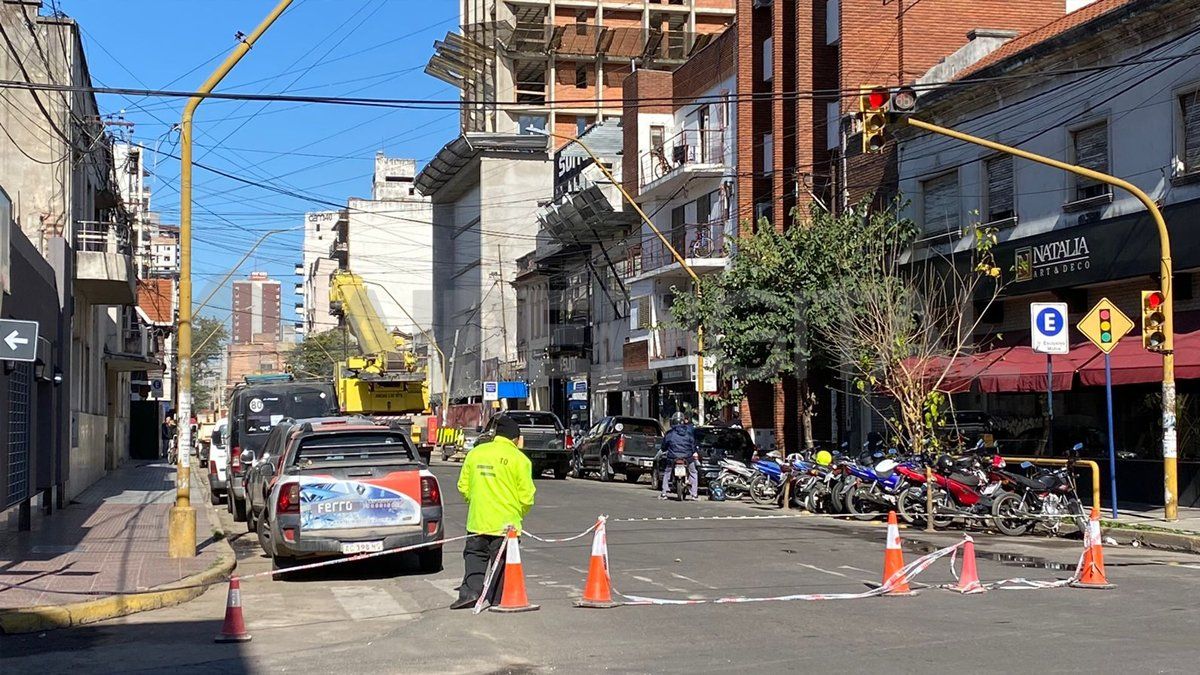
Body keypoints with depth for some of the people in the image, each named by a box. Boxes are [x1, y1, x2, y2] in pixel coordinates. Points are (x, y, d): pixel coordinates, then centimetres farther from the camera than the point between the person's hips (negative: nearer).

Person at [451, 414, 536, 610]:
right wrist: (519, 513, 11)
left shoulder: (475, 453, 4)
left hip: (477, 520, 3)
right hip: (506, 522, -3)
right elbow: (526, 496, -7)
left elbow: (463, 486, 10)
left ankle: (470, 590, -2)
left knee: (474, 556, 14)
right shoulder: (519, 459, -7)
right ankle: (497, 599, 10)